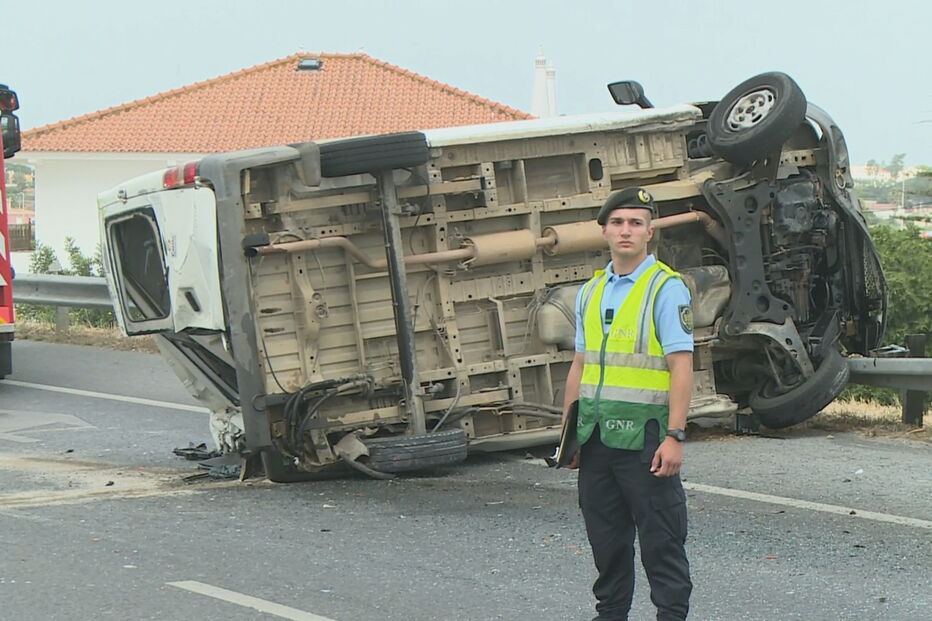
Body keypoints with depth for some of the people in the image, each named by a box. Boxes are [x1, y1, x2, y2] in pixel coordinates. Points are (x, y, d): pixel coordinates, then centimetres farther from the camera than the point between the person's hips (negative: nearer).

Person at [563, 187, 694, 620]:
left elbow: (681, 367, -12)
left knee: (660, 538, -1)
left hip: (643, 435, -6)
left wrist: (674, 437, -18)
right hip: (595, 434, 6)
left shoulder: (667, 288, -6)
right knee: (605, 536, 12)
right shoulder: (590, 292, 14)